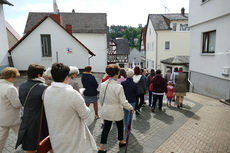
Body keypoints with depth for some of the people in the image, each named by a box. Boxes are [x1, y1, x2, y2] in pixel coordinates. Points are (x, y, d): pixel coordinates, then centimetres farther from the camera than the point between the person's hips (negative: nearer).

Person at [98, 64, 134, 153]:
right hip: (116, 111, -4)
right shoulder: (118, 86, -24)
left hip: (106, 111, 4)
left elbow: (101, 99, 4)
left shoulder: (103, 85, -7)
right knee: (120, 126, 21)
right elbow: (123, 102, -20)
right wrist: (130, 108, -4)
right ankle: (121, 141, 44)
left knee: (106, 128, 16)